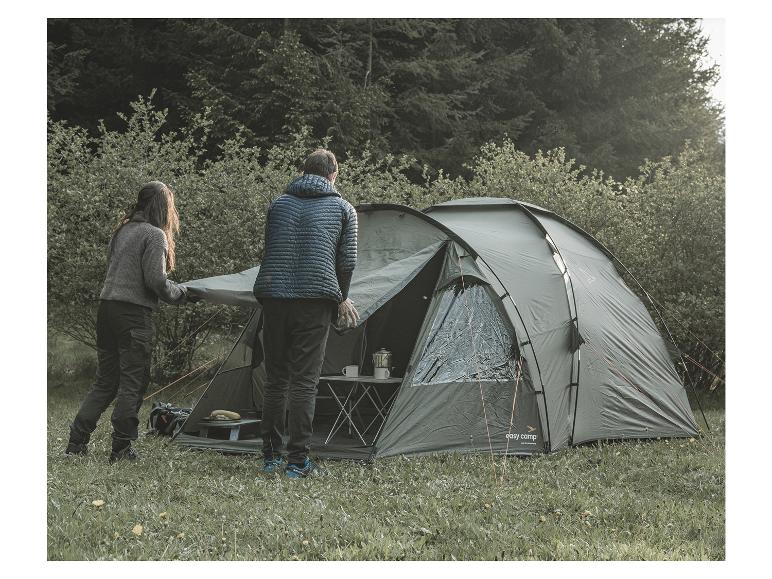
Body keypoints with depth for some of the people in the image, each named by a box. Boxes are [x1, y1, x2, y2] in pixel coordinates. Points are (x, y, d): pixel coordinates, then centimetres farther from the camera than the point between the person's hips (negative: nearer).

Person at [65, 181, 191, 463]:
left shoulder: (122, 231, 15)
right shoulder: (155, 235, -9)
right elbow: (156, 280, -16)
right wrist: (180, 294, 3)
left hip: (106, 308, 8)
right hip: (135, 314, -8)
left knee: (105, 380, 15)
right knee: (132, 382, 1)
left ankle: (76, 443, 13)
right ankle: (121, 448, 3)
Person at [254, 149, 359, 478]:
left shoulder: (278, 204, 15)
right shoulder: (343, 208, 6)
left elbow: (271, 252, 18)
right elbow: (347, 261, 3)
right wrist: (342, 298, 21)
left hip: (274, 298, 3)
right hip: (315, 301, -3)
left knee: (275, 379, 12)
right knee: (304, 382, -1)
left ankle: (270, 457, 16)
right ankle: (298, 461, -1)